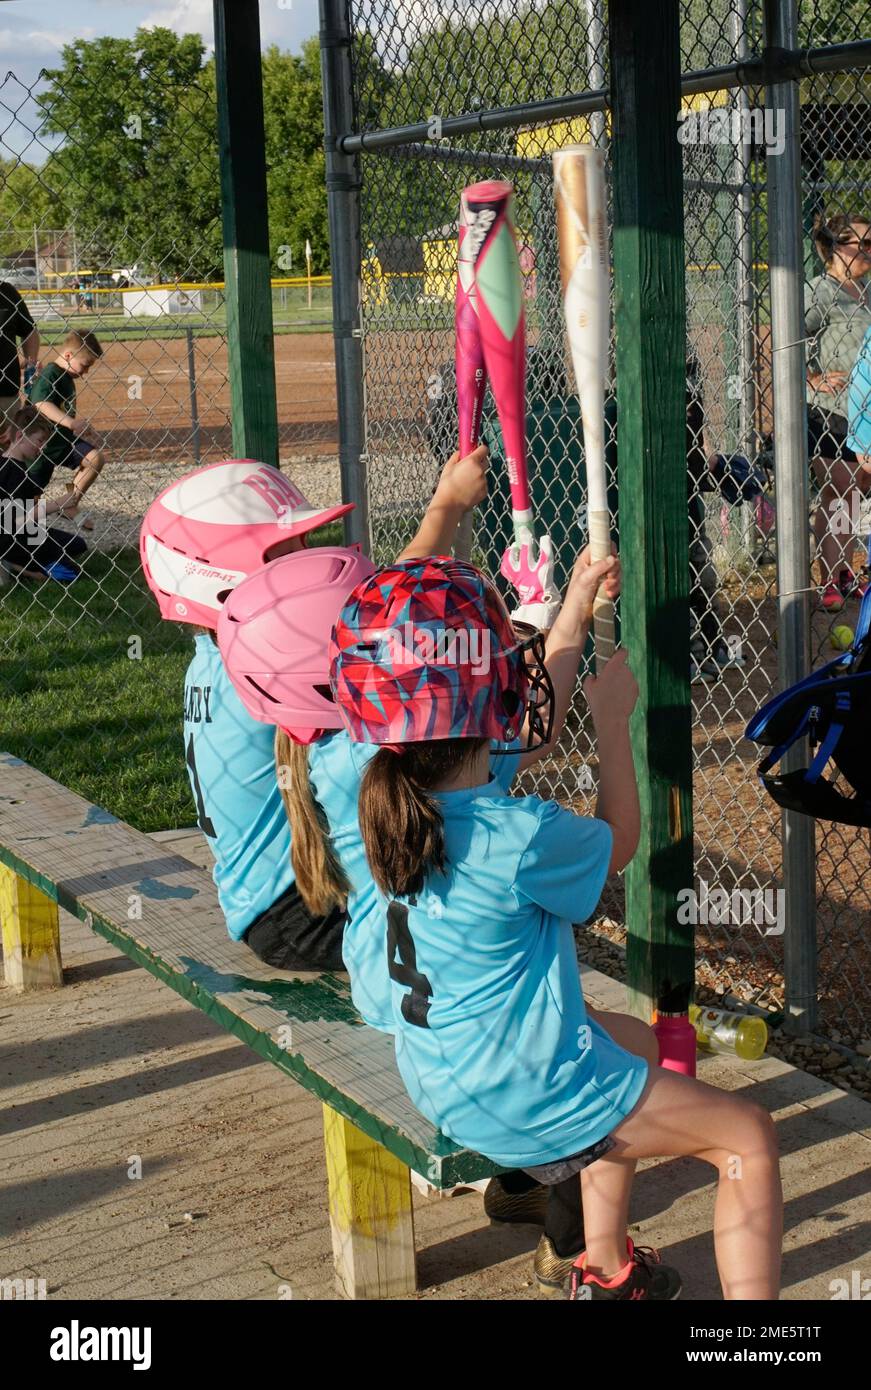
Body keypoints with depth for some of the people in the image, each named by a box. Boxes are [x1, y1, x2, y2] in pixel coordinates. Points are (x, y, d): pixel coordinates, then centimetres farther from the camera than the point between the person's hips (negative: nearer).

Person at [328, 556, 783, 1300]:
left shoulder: (389, 804, -7)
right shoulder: (521, 837, -31)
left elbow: (533, 734, 11)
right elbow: (617, 842, -7)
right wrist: (615, 718, 4)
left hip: (436, 1078, 9)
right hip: (518, 1095, -8)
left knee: (613, 1037, 36)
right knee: (749, 1136, 3)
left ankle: (605, 1271, 47)